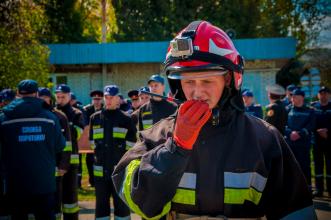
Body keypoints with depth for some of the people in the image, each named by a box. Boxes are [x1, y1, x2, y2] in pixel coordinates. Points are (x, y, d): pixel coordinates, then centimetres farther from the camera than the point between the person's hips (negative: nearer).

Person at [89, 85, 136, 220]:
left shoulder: (126, 119, -1)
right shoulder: (95, 118, 8)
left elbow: (131, 145, 0)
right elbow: (93, 142, 16)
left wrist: (120, 158, -4)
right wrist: (101, 156, 9)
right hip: (101, 171, 3)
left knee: (121, 204, 5)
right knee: (101, 205, 9)